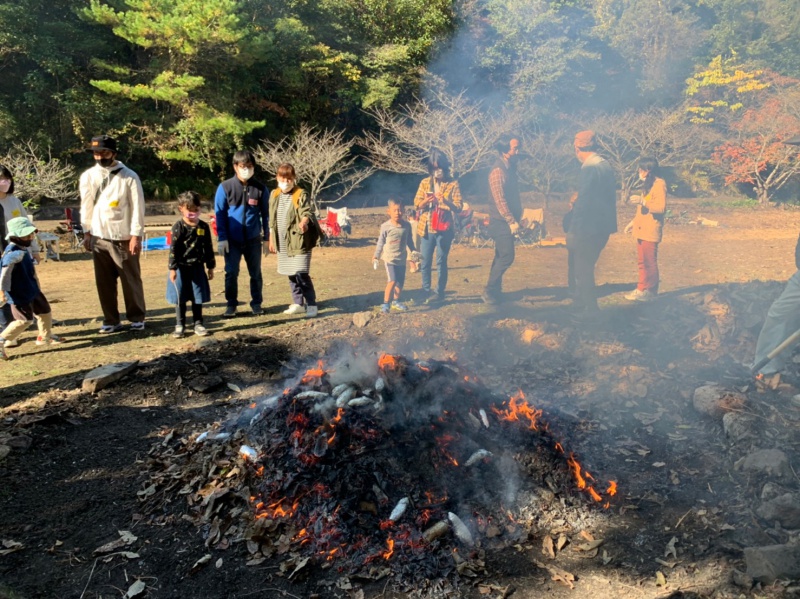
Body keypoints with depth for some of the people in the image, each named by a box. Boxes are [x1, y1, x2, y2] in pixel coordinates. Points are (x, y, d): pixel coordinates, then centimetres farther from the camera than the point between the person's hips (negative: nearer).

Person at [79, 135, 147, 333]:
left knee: (131, 280, 3)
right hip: (98, 238, 4)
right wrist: (86, 232, 10)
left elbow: (137, 207, -8)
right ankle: (111, 321, 18)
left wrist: (136, 236, -11)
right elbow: (86, 206, 13)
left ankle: (137, 318, 16)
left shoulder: (129, 177, -7)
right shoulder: (88, 176, 6)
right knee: (104, 282, 8)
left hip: (123, 238, -4)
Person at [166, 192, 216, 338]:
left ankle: (198, 323, 19)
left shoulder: (204, 226, 4)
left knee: (198, 297, 8)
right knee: (180, 298, 4)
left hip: (197, 267, 3)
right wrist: (172, 268, -14)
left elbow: (208, 248, 10)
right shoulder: (179, 227, -6)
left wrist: (210, 267, 11)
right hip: (181, 267, -3)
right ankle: (180, 325, 14)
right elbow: (173, 248, -9)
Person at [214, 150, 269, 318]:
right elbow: (219, 214, 0)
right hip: (232, 240, -1)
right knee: (231, 273, 2)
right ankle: (231, 305, 14)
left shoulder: (260, 188, 2)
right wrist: (222, 238, -5)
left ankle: (257, 304, 20)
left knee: (256, 273, 8)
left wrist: (266, 238, 7)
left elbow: (265, 214, 8)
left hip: (253, 240, 1)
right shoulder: (225, 187, -3)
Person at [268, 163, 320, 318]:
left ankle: (311, 305, -2)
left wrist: (304, 221, -43)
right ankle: (298, 303, 25)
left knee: (301, 274, -12)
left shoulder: (301, 195, -7)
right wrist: (271, 239, 19)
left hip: (299, 241, -6)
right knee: (291, 274, 13)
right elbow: (272, 220, 18)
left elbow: (308, 211, -21)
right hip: (283, 243, 7)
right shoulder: (274, 195, 12)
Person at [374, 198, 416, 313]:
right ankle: (386, 303, -8)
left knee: (401, 281, 12)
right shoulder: (385, 226, -10)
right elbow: (381, 242, -1)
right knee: (392, 281, -16)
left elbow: (409, 240, 13)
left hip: (402, 259, 5)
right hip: (389, 258, -5)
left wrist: (413, 251, 9)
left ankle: (396, 301, 31)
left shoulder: (407, 225, -1)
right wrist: (376, 256, 1)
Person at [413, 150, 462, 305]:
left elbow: (458, 207, -6)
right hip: (427, 228, 3)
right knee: (425, 261, 3)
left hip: (445, 229, -2)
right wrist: (425, 201, -17)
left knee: (441, 262, 1)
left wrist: (446, 201, -25)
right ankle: (427, 292, 12)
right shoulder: (425, 183, 7)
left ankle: (439, 293, 7)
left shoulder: (453, 183, -1)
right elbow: (416, 204, 4)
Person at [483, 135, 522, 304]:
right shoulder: (498, 170, -15)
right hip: (501, 222, -9)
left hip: (507, 222, 9)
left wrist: (517, 218, 15)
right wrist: (511, 221, -21)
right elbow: (499, 200, -20)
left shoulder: (510, 168, 15)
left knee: (501, 257, 11)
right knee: (507, 257, -12)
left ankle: (494, 291, 18)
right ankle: (489, 291, -5)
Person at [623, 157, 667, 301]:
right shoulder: (647, 184, 19)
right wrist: (634, 222, 20)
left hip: (650, 231, -9)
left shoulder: (659, 184, -10)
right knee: (642, 262, 10)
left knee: (650, 262, -5)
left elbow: (661, 208, -19)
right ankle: (642, 289, 14)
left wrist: (642, 201, -25)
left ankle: (650, 291, 0)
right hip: (641, 229, 9)